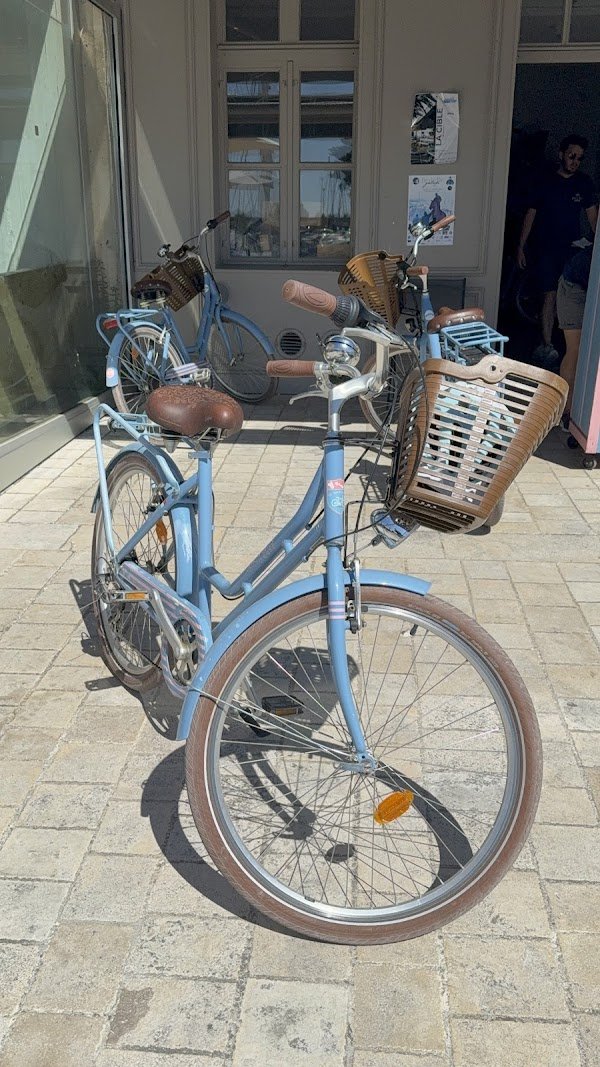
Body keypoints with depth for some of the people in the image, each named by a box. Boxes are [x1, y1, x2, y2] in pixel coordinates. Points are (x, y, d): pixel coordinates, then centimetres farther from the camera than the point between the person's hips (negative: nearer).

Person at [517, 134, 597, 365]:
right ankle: (547, 345, -6)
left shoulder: (584, 183, 6)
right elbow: (531, 215, 6)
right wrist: (521, 247, 3)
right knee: (550, 295, -8)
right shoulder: (546, 183, 2)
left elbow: (592, 216, 7)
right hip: (547, 248, -2)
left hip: (573, 248, 2)